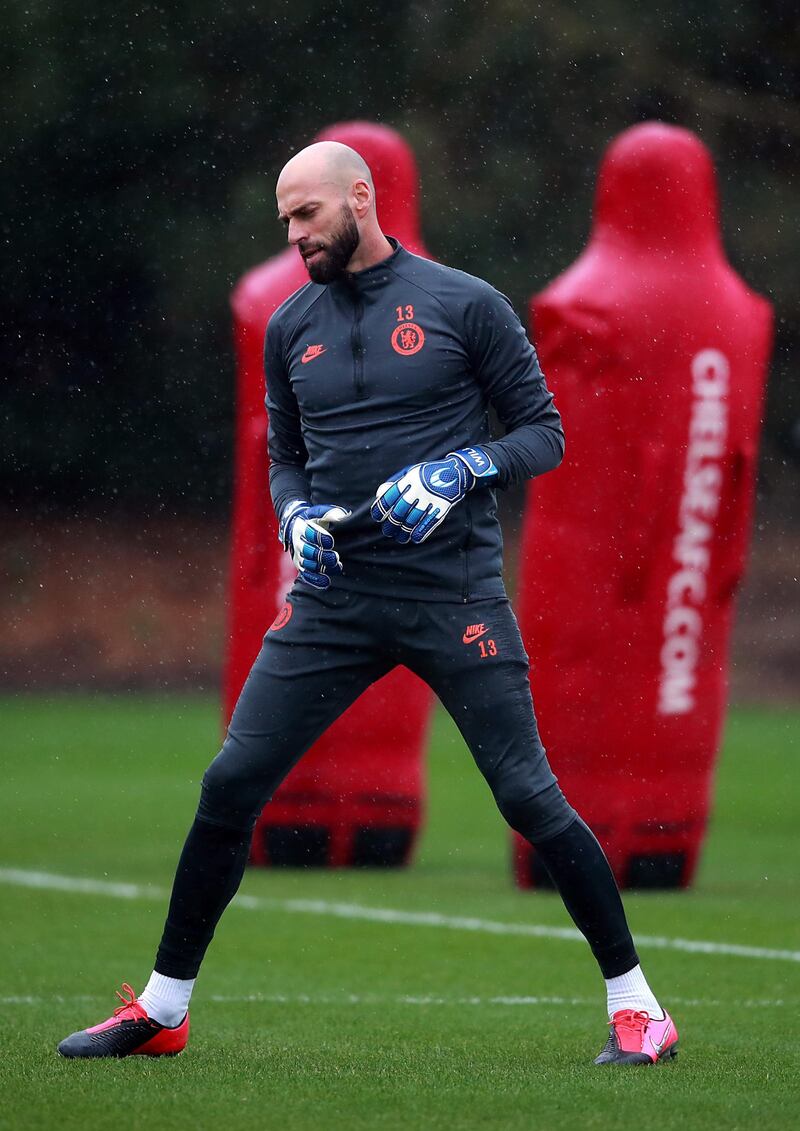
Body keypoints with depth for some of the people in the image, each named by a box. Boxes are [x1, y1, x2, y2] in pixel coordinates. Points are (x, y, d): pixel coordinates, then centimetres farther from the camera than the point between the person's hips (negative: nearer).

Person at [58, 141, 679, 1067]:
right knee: (229, 786, -2)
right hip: (336, 598, 4)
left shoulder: (465, 305, -1)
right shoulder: (291, 327, 12)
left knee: (529, 797, -7)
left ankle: (635, 1006, 4)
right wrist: (296, 518, 0)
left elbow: (544, 434, 2)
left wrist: (460, 470, -16)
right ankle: (162, 1009, 10)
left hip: (454, 593, -4)